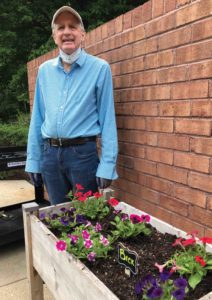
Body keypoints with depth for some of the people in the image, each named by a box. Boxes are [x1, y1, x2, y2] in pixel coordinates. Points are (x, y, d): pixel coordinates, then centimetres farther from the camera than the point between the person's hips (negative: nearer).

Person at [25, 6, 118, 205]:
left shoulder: (99, 68, -5)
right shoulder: (44, 70, 7)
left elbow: (107, 119, -7)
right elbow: (37, 118, 10)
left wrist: (107, 164, -12)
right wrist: (33, 159, 7)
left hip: (83, 152, -4)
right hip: (50, 153, 4)